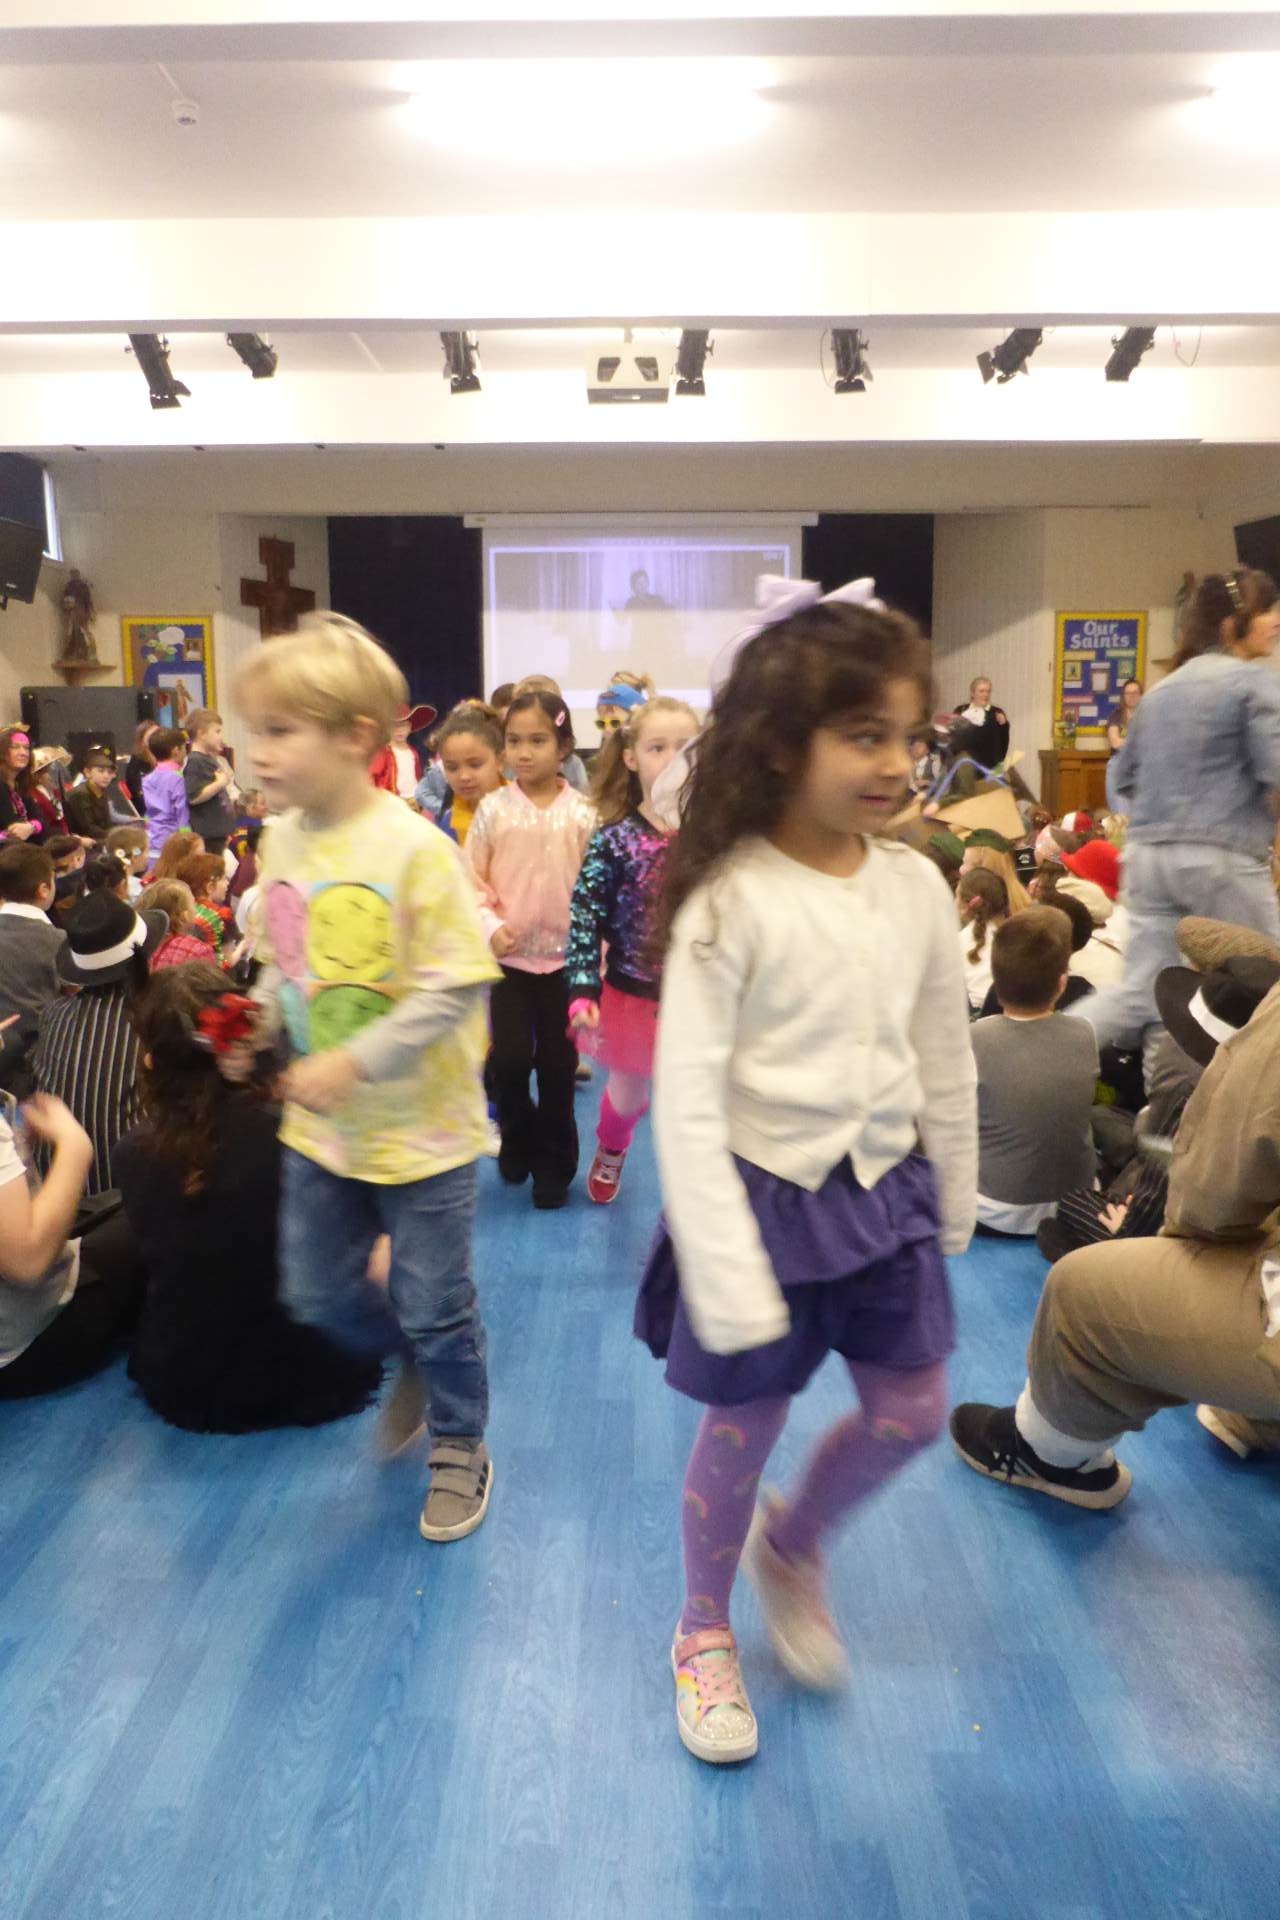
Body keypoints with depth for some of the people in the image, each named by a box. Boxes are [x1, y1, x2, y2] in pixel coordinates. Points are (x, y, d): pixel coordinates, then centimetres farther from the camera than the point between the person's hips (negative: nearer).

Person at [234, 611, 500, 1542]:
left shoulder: (414, 849, -22)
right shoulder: (281, 840, -2)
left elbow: (455, 987, -22)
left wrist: (354, 1063, -25)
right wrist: (259, 1020, -6)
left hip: (419, 1125, -6)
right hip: (318, 1124, 6)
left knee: (435, 1308, 10)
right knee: (318, 1293, 18)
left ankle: (460, 1446, 37)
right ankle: (417, 1364, 48)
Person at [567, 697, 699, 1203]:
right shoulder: (613, 839, -11)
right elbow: (584, 918, -12)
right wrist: (583, 993, -19)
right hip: (632, 993, 1)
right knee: (629, 1096, 23)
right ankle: (610, 1150, 56)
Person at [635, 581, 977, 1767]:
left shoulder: (914, 887, -4)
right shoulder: (730, 900, -19)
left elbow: (946, 1065, 7)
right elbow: (687, 1101, -19)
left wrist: (953, 1212, 13)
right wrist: (724, 1274, -20)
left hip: (884, 1193, 5)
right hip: (767, 1197, -5)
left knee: (912, 1413, 15)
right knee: (743, 1430, 12)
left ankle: (795, 1542, 46)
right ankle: (705, 1634, 41)